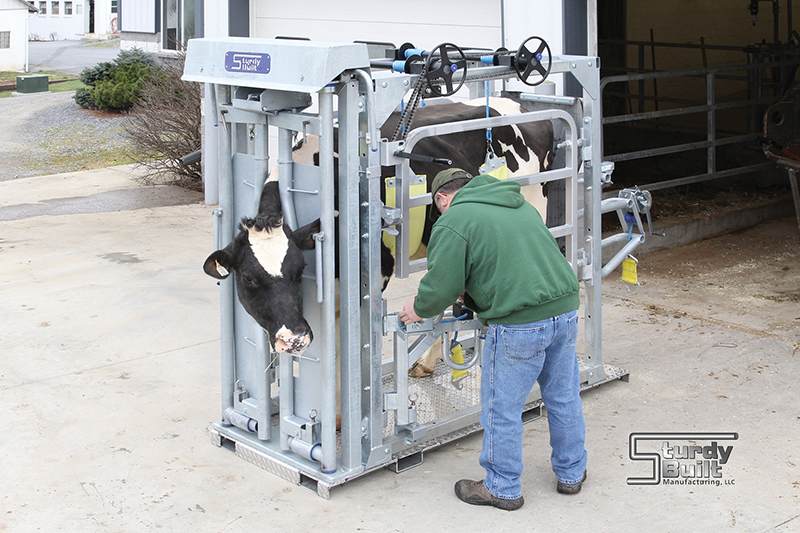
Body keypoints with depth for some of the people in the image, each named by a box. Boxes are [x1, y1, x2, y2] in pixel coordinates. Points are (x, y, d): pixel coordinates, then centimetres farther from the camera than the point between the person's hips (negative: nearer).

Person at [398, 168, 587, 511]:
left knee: (502, 408, 7)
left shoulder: (452, 222, -4)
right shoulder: (520, 205, 21)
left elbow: (441, 287, -7)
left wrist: (418, 309, 14)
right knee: (564, 397, 21)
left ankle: (503, 488, 20)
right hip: (565, 309, 8)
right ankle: (571, 473, 36)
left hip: (519, 324, -8)